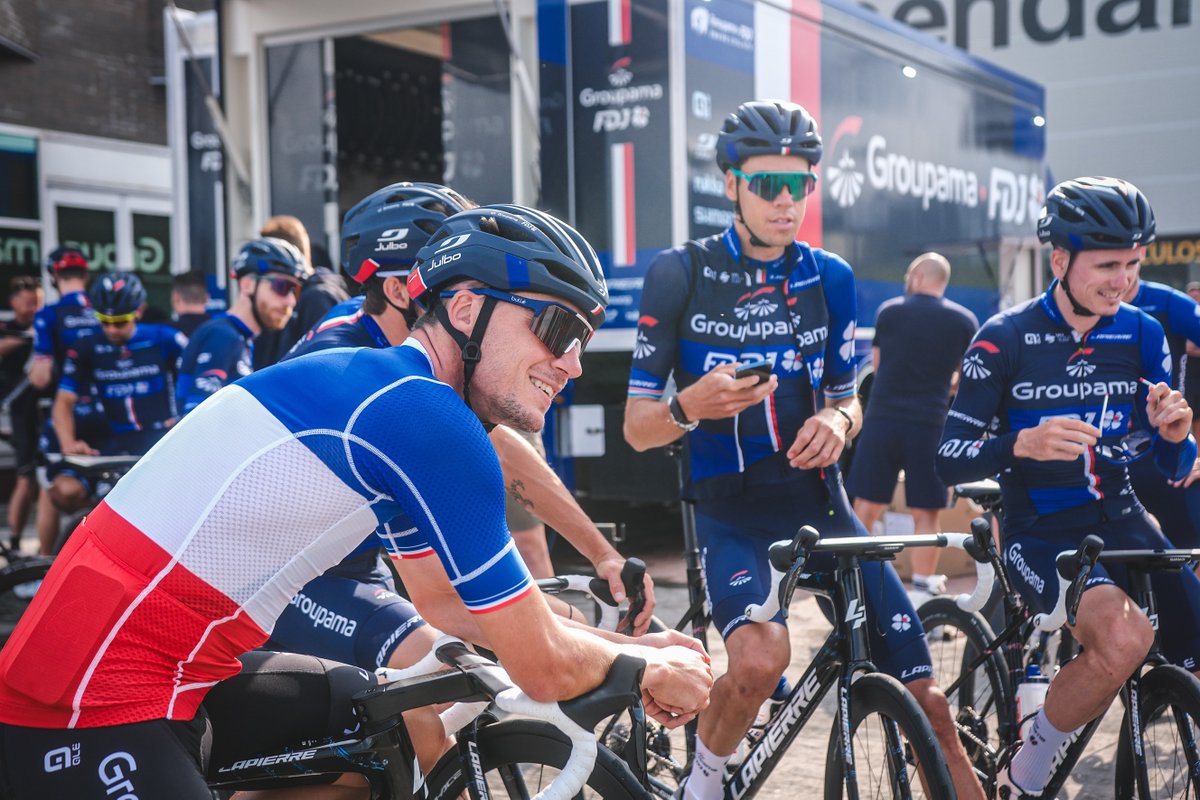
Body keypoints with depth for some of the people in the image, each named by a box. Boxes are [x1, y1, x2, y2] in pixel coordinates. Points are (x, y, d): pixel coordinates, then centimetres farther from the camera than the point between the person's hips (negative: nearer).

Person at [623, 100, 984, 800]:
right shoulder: (680, 274, -5)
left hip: (818, 503, 3)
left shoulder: (829, 278, 5)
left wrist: (838, 420, -9)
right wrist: (691, 406, -27)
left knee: (924, 696, -5)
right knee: (761, 660, -30)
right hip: (730, 512, -3)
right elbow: (636, 428, -4)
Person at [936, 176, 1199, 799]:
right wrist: (1024, 444, -31)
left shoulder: (1142, 334, 3)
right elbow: (950, 460, -11)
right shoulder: (1006, 338, -9)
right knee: (1123, 637, -31)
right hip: (1042, 532, -5)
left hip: (1120, 520, 5)